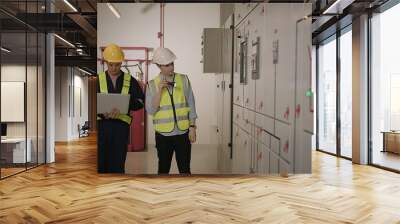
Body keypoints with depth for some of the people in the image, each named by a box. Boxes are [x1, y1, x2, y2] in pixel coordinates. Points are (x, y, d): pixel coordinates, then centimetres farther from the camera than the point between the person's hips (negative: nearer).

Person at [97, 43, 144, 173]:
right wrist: (103, 112, -17)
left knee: (118, 163, 6)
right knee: (100, 162, 2)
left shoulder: (130, 81, 7)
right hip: (101, 124, 0)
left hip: (122, 124, 0)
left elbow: (140, 101, 4)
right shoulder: (98, 79, 7)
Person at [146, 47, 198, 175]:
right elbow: (151, 110, -8)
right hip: (163, 133, 0)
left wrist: (192, 126, -1)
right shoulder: (152, 85, -1)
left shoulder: (184, 80, 1)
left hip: (183, 132, 1)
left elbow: (191, 105, 3)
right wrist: (159, 90, -17)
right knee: (163, 169, 13)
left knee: (185, 169, 8)